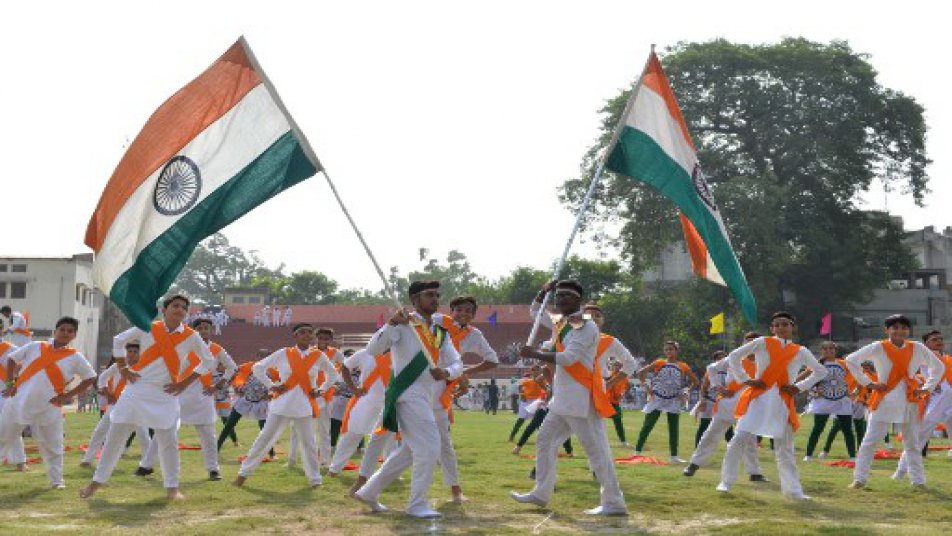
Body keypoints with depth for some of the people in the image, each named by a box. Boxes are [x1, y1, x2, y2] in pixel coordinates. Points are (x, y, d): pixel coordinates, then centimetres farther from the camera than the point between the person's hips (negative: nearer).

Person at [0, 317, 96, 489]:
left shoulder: (75, 357, -1)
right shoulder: (34, 347, 3)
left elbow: (91, 378, 4)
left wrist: (68, 396, -3)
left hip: (48, 409, -1)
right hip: (18, 404, 1)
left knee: (52, 447, 4)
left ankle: (56, 480, 17)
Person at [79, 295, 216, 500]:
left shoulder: (191, 337, -3)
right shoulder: (147, 328, -3)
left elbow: (208, 360, 6)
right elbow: (118, 340, 10)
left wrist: (185, 383, -1)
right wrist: (123, 369, 0)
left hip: (165, 395, 0)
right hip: (137, 390, 0)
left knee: (168, 441, 0)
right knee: (115, 436, 4)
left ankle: (172, 488, 9)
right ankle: (97, 482, 14)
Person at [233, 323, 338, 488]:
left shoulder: (319, 356, 1)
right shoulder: (283, 354, -2)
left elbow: (332, 374, 18)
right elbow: (257, 368, 5)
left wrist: (321, 390, 5)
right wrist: (271, 386, -3)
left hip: (305, 406, 1)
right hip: (282, 404, -1)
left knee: (308, 442, 4)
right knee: (265, 438, 4)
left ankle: (314, 478, 15)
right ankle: (244, 472, 13)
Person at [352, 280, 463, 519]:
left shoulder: (440, 332, 14)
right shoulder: (403, 325, -7)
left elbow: (457, 363, 12)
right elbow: (372, 349, -18)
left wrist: (446, 372, -11)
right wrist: (391, 324, -32)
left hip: (426, 397, 9)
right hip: (408, 394, -9)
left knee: (410, 451, 17)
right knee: (429, 449, -12)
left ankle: (368, 492, 27)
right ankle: (417, 504, 0)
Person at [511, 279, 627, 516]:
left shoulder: (586, 326, -13)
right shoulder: (560, 324, 14)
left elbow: (568, 358, -22)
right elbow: (536, 310, 28)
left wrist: (534, 354, -18)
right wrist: (544, 290, 9)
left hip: (581, 398, -10)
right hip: (563, 399, 10)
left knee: (595, 449, -9)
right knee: (545, 440, 15)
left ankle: (614, 503, -6)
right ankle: (541, 493, 24)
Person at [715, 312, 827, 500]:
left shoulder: (800, 352, 10)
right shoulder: (762, 343, 4)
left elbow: (821, 371, 19)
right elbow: (734, 357, 4)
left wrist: (799, 387, 7)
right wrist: (746, 380, -4)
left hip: (783, 402, 2)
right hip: (758, 398, -2)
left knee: (785, 447, 6)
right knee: (740, 439, -7)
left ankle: (793, 490, 12)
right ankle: (726, 482, 3)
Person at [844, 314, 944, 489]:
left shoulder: (918, 349, 1)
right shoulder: (878, 348, -7)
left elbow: (938, 367, 14)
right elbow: (851, 360, -6)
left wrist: (926, 388, 5)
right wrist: (868, 383, -7)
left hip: (909, 402, 3)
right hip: (883, 401, -3)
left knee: (912, 443, 11)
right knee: (870, 440, -5)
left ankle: (918, 481, 20)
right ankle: (859, 479, -1)